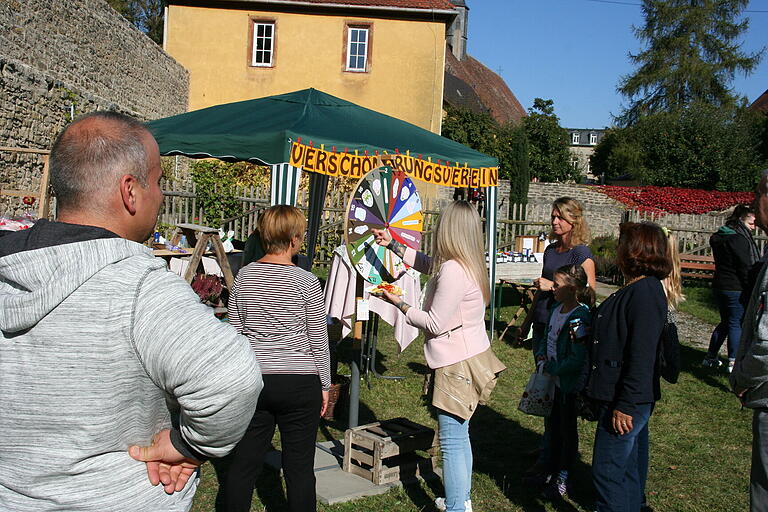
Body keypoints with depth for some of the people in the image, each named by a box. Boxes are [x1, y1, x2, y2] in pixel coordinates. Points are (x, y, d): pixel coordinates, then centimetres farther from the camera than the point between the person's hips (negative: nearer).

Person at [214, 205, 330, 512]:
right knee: (299, 466, 8)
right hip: (299, 383, -3)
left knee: (242, 464, 12)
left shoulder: (244, 276, 2)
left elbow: (235, 333, 8)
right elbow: (318, 342, -4)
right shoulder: (306, 282, -9)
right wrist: (325, 385, 7)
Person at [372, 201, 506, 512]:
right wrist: (393, 244, 27)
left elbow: (434, 323, -19)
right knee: (459, 435, 21)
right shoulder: (470, 264, 8)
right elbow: (426, 263, 25)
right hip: (472, 356, 10)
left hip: (458, 365, -10)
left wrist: (398, 303, -6)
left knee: (452, 441, -2)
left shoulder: (453, 270, -23)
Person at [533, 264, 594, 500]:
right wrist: (541, 355, -2)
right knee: (553, 426, 21)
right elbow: (546, 336, 15)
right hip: (552, 379, 8)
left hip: (569, 383, -8)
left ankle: (563, 480, 25)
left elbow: (578, 359, -26)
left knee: (567, 429, 9)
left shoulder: (579, 319, -26)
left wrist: (551, 368, -17)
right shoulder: (556, 308, 0)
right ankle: (551, 470, 38)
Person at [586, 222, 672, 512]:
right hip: (626, 398, 10)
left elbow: (642, 356, -25)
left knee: (608, 470, -3)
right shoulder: (637, 289, 12)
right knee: (630, 466, 21)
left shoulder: (645, 293, -21)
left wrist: (625, 405, -23)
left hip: (627, 401, -10)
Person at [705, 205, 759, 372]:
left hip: (719, 286, 9)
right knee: (736, 324, 0)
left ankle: (710, 357, 22)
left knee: (725, 322, 18)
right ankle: (734, 362, 4)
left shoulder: (720, 237, 12)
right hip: (736, 288, -9)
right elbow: (746, 268, -18)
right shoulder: (739, 239, -17)